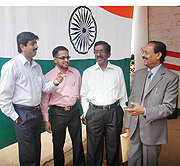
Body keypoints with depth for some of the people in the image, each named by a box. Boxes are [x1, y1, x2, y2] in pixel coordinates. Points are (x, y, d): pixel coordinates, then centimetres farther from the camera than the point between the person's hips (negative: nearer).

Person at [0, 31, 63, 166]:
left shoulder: (37, 67, 11)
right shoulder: (11, 66, -12)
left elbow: (44, 87, 12)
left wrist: (54, 83, -8)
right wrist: (14, 116, -12)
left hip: (37, 113, 7)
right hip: (23, 114, -7)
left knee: (37, 149, 20)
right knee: (28, 154, 4)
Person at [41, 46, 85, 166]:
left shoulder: (76, 73, 3)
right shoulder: (49, 77, -6)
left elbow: (81, 93, 11)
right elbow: (44, 100, -2)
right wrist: (46, 120, -3)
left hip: (74, 111, 3)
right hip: (58, 113, -2)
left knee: (78, 142, 14)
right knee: (58, 145, 12)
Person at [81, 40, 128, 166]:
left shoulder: (118, 71, 7)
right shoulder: (88, 72, 7)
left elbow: (123, 93, 11)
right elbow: (84, 95, 10)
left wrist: (122, 111, 4)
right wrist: (86, 113, 1)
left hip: (114, 112, 0)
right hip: (94, 112, 0)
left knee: (113, 146, 11)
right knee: (94, 146, 8)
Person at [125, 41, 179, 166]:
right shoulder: (139, 74, 8)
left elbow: (169, 107, -14)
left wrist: (144, 111, -27)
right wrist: (128, 123, 11)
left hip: (153, 130, -5)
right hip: (135, 128, 5)